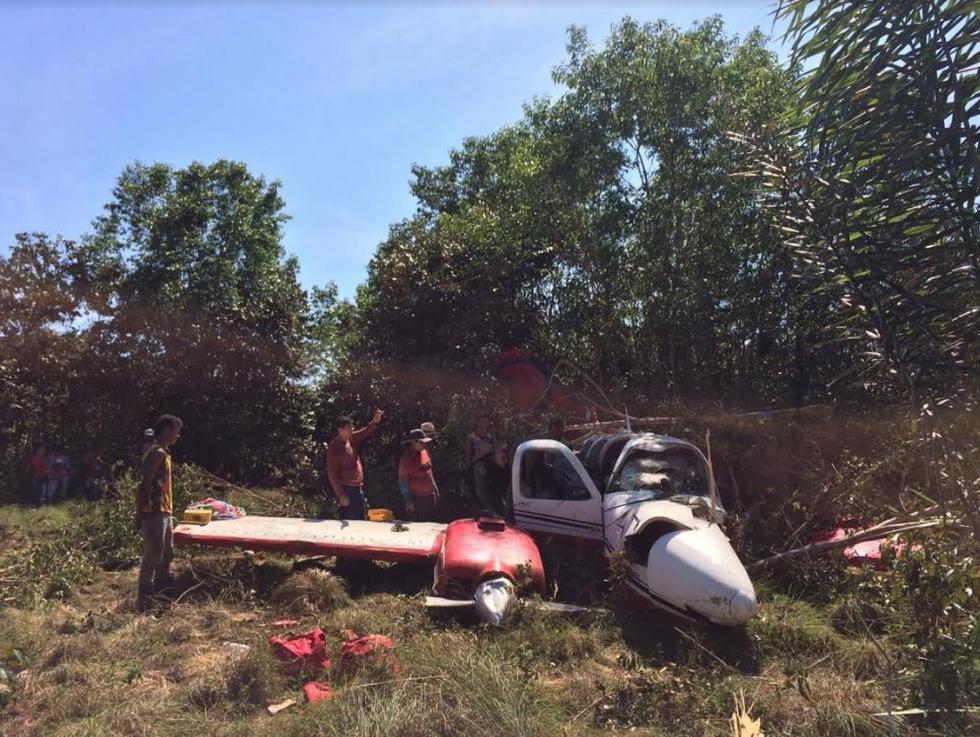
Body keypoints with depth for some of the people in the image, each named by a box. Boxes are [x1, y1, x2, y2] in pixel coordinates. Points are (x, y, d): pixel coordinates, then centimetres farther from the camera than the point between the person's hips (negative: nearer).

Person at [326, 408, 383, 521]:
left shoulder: (351, 438, 4)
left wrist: (376, 420, -15)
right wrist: (340, 494, -18)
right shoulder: (334, 448, -16)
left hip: (357, 487, 8)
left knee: (361, 518, 15)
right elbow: (332, 474, -16)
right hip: (346, 489, -8)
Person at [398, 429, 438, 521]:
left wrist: (435, 490, 19)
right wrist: (408, 501, -15)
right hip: (417, 498, -7)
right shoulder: (407, 458, -14)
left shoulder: (425, 452, 8)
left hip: (430, 496, 7)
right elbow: (402, 480, -13)